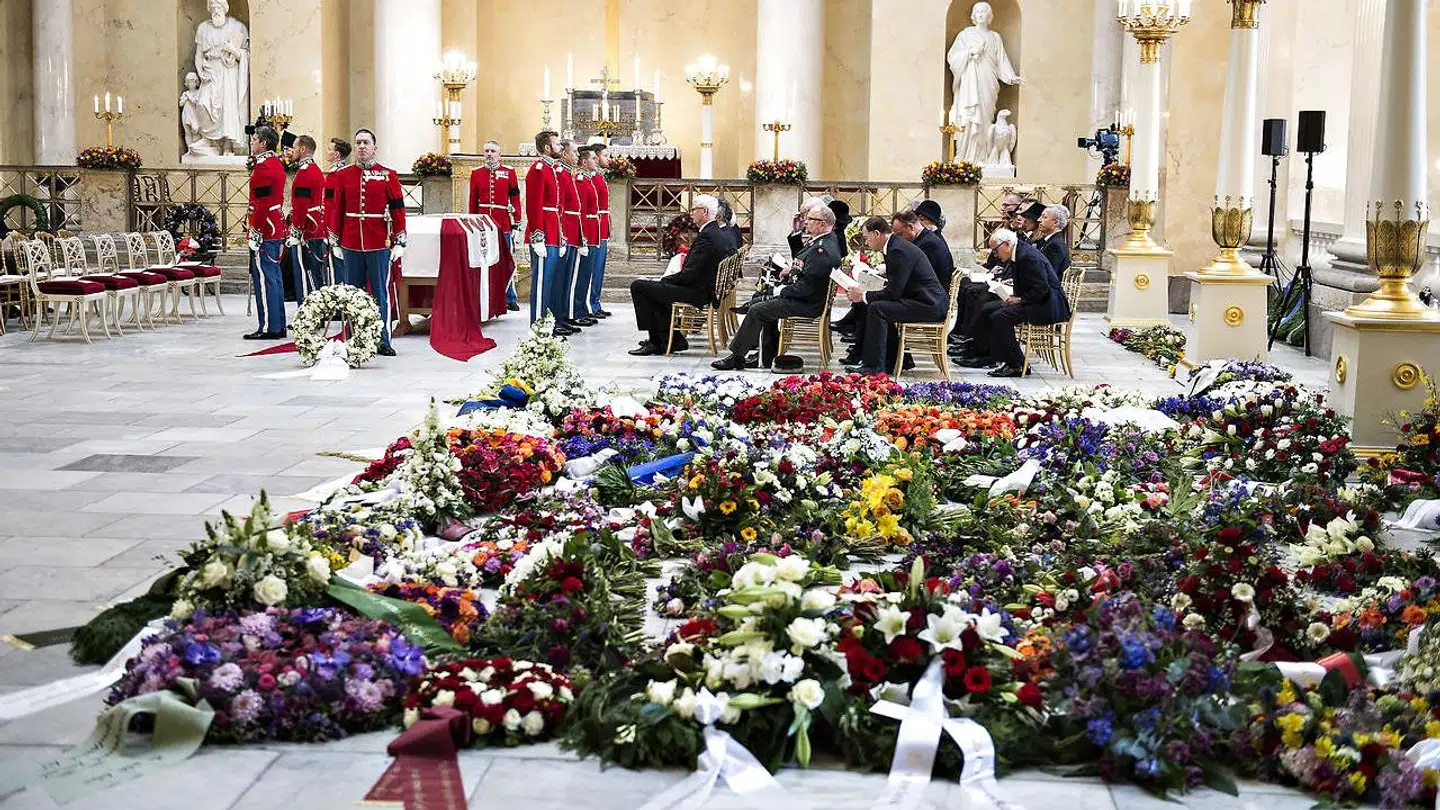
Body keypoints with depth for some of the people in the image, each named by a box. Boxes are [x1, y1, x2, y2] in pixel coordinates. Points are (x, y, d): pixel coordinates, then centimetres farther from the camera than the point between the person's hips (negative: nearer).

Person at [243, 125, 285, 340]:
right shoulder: (277, 164, 14)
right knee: (274, 277, 13)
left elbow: (261, 204, -21)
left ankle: (268, 327, -5)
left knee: (264, 278, -6)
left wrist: (255, 232, -20)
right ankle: (278, 325, 17)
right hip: (277, 230, 10)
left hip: (264, 231, -10)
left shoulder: (263, 167, -16)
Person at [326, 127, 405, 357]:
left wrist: (399, 242, -4)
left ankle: (382, 341, 6)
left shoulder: (388, 175, 0)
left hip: (379, 245, -2)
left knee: (380, 293, 2)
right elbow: (337, 210, 9)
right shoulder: (343, 175, 6)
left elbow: (398, 209, 0)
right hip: (351, 244, 2)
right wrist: (335, 242, 7)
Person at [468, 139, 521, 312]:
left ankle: (510, 298, 9)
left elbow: (515, 199, 3)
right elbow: (473, 201, 9)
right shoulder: (476, 174, 7)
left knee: (506, 262, 2)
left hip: (503, 224, -1)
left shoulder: (509, 173, 4)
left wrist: (516, 224, -1)